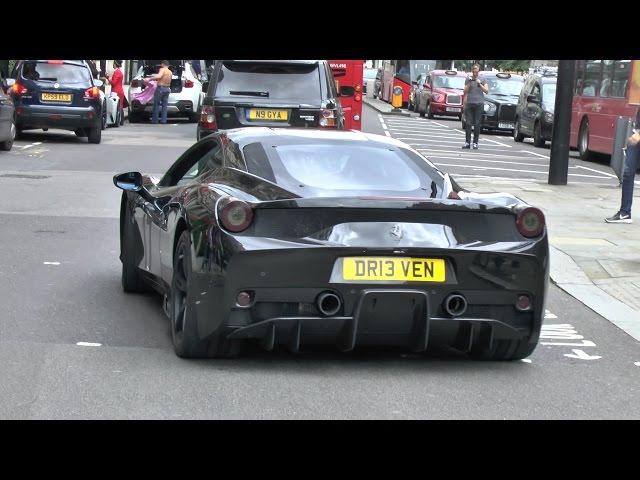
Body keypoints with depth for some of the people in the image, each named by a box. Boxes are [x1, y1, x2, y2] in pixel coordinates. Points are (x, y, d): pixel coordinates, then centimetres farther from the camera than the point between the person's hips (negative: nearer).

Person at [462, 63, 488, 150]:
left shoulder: (482, 79, 8)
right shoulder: (468, 79, 9)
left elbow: (486, 91, 3)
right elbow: (465, 91, 6)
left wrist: (480, 84, -9)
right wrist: (469, 83, -6)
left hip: (479, 103, -1)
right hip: (469, 103, 1)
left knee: (477, 124, -2)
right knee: (468, 123, -3)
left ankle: (475, 143, 2)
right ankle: (467, 142, -1)